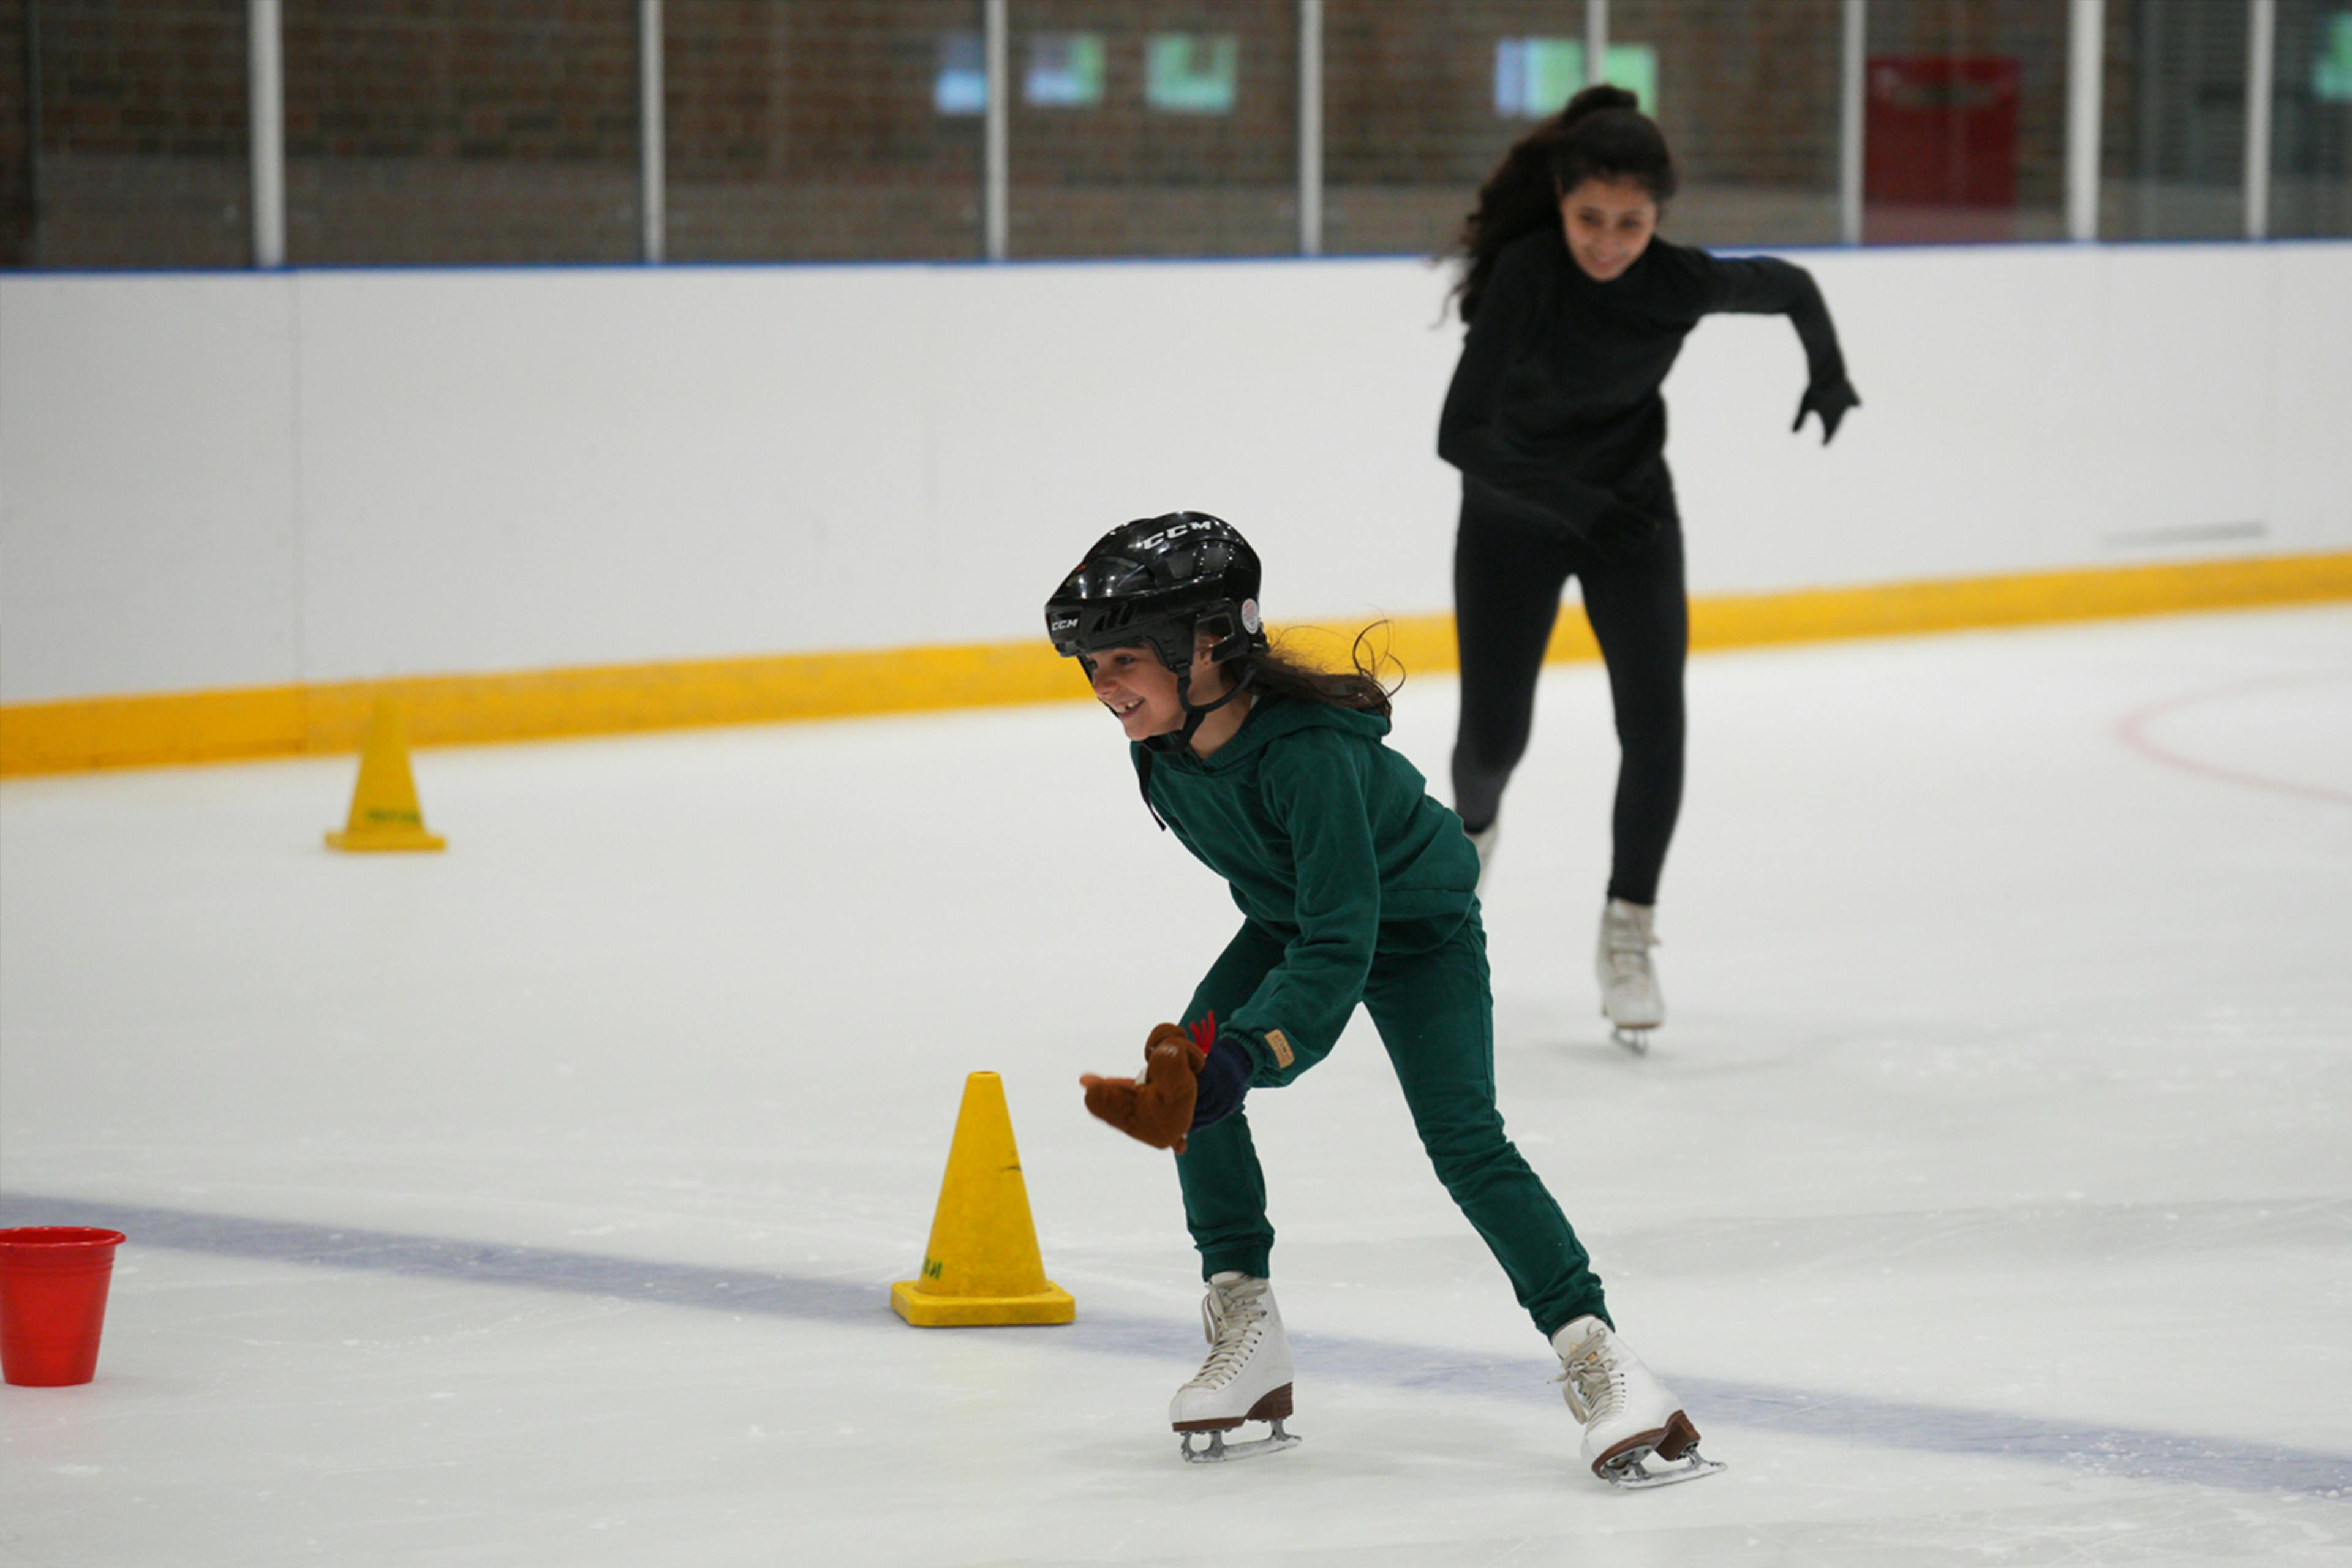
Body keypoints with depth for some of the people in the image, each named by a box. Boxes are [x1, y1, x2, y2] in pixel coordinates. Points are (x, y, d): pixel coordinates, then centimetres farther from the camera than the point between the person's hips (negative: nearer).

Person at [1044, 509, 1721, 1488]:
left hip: (1414, 927, -7)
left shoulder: (1306, 751, -39)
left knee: (1463, 1139, -20)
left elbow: (1340, 946, -40)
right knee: (1187, 1072, -10)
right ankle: (1248, 1343, -1)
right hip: (1295, 917, 7)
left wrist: (1246, 1052, -50)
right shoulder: (1161, 745, -15)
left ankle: (1602, 1367, -20)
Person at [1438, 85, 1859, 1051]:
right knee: (1493, 739, 3)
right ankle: (1473, 826, 41)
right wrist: (1577, 504, -41)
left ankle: (1627, 931, 3)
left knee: (1655, 724, -13)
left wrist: (1828, 370, 15)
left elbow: (1789, 285, 0)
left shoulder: (1681, 284, -22)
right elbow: (1459, 435, -33)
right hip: (1514, 514, -2)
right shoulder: (1526, 274, -31)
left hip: (1633, 508, 2)